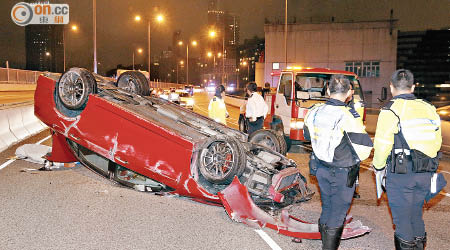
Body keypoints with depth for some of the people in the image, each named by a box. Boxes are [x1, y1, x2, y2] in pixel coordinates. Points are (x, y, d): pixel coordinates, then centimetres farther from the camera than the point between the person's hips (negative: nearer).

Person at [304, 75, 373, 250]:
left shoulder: (314, 111, -4)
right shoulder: (347, 117, -23)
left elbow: (308, 135, 13)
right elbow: (365, 147, -22)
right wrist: (356, 159, -3)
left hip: (320, 168, 6)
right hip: (343, 172, -6)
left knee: (327, 207, 22)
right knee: (338, 212, 9)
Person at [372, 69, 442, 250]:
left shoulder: (391, 111, -10)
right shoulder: (428, 108, 8)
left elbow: (382, 145, -13)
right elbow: (437, 142, 13)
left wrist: (379, 167, 1)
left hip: (400, 174, -6)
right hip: (425, 173, 6)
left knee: (402, 217, 5)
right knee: (416, 214, 20)